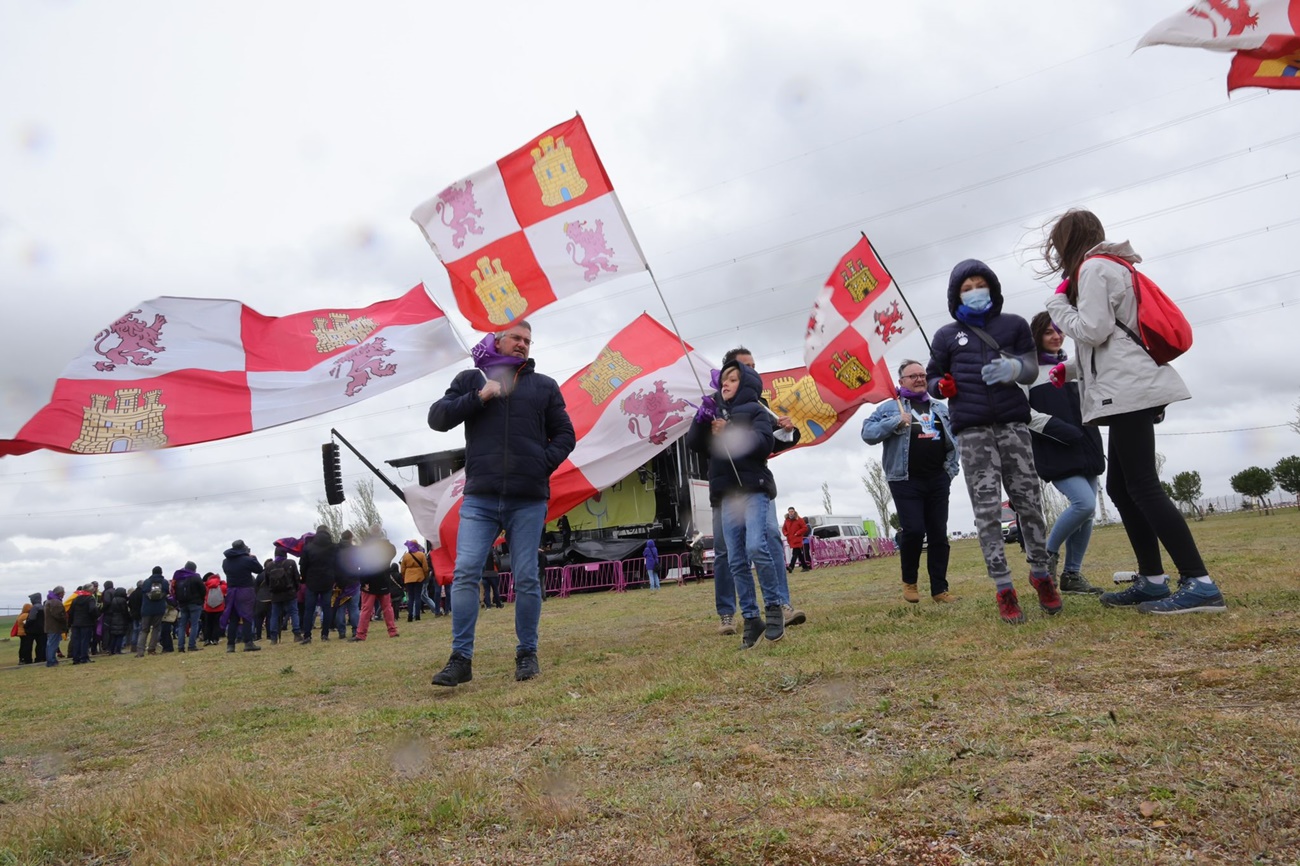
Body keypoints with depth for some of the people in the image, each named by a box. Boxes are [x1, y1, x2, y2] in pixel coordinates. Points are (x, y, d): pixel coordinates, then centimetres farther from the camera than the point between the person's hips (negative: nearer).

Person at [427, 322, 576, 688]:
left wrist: (545, 464, -2)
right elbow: (437, 418, 3)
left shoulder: (544, 386, 15)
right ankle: (461, 658, 0)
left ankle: (527, 654, 15)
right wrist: (478, 397, -8)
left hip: (528, 501, 1)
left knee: (527, 578, 3)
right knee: (465, 573, -8)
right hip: (479, 498, 0)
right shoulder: (471, 379, 13)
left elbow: (564, 434, 15)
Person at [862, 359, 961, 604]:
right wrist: (895, 422, -18)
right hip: (906, 481, -4)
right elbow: (867, 433, -6)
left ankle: (939, 589, 10)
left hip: (937, 480, 4)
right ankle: (909, 581, 8)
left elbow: (955, 440, 19)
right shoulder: (890, 407, 4)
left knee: (939, 535, 3)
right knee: (913, 530, -14)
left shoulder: (941, 408, 18)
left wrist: (952, 468, 5)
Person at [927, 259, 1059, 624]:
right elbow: (932, 376, 20)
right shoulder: (947, 335, 15)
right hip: (972, 429, 0)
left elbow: (1031, 368, 8)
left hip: (1012, 422, 1)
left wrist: (1012, 367, -16)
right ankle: (1004, 588, -1)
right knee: (987, 509, -4)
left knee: (1028, 501, 1)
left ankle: (1040, 574, 19)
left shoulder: (1014, 324, 15)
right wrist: (940, 386, -5)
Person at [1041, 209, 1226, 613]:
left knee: (1142, 487, -12)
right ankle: (1152, 580, 11)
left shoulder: (1094, 268, -6)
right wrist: (1069, 369, 21)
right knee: (1120, 487, 9)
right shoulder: (1111, 268, 24)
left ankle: (1200, 584, -14)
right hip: (1130, 389, 10)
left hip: (1128, 390, -10)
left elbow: (1093, 330, -14)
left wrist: (1058, 305, 1)